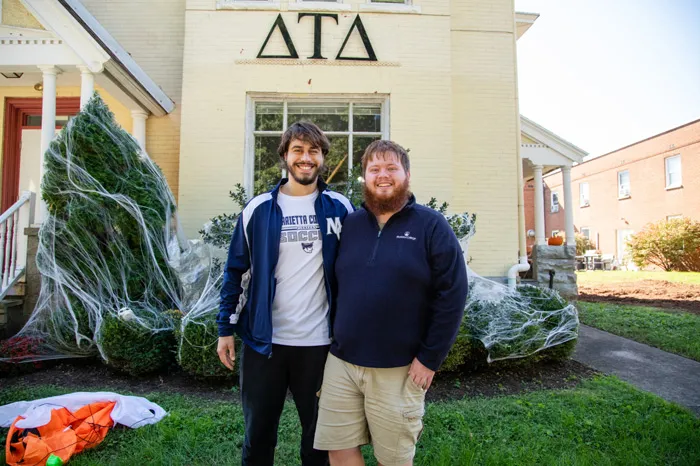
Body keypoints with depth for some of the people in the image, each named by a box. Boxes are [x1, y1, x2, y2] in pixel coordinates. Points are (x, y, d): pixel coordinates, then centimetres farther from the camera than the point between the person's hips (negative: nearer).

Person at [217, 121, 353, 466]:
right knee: (258, 432, 17)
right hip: (264, 340, 1)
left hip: (320, 342, 0)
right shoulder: (259, 209, 0)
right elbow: (237, 271, 4)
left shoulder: (340, 209, -1)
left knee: (319, 432, 16)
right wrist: (226, 328, 2)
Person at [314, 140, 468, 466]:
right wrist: (336, 338, 8)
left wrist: (429, 359, -10)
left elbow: (452, 295, -9)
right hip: (341, 362, 4)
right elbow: (335, 287, 12)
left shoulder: (432, 226, -5)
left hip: (399, 369, -3)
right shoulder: (349, 224, 6)